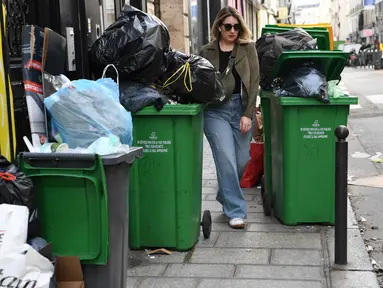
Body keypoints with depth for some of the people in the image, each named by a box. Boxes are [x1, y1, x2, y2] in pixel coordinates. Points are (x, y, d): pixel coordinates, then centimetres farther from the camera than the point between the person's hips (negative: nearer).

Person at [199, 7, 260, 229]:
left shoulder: (248, 48, 6)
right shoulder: (207, 51, 6)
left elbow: (254, 82, 0)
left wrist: (248, 114, -7)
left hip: (242, 109, 2)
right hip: (216, 111, -1)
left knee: (241, 161, 7)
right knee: (226, 160, -10)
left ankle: (226, 196, 34)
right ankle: (236, 211, -1)